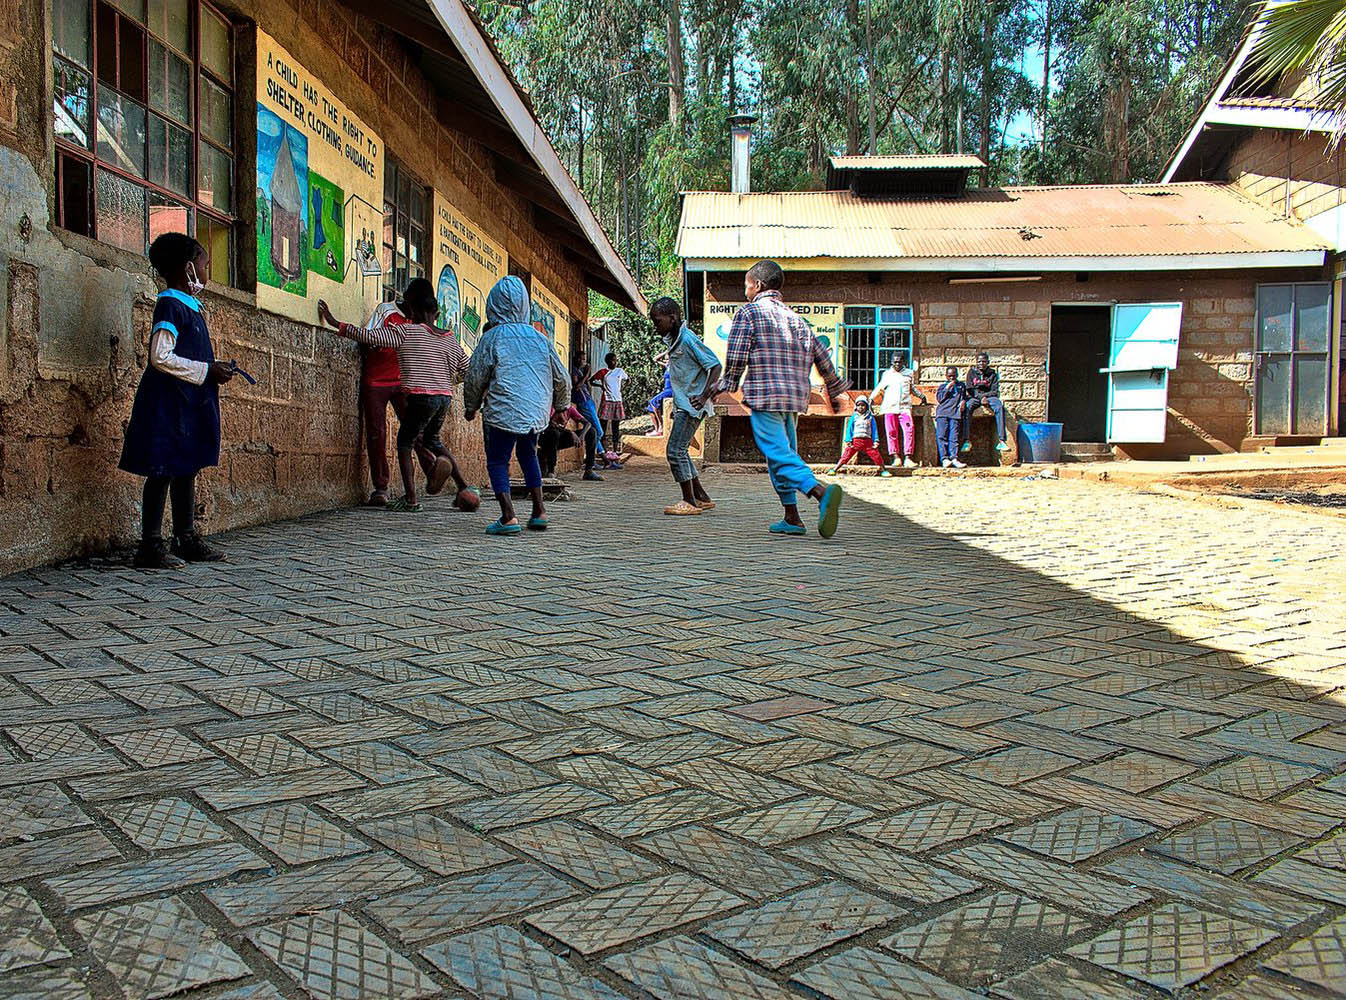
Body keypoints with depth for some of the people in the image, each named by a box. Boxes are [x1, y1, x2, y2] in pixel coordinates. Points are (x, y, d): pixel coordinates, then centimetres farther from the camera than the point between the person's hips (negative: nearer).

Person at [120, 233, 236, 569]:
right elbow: (160, 357, -21)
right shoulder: (170, 306, -13)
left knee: (187, 469, 13)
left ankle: (187, 540, 21)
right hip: (169, 402, -10)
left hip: (189, 402, 10)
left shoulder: (188, 306, 16)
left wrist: (215, 368, 9)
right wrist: (207, 371, -17)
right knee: (163, 472, -6)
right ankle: (150, 547, -1)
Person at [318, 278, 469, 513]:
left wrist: (336, 323, 0)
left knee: (405, 442, 8)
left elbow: (367, 336, -8)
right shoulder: (449, 338, 12)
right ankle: (463, 487, 17)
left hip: (421, 396, -6)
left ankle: (410, 499, 0)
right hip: (444, 397, 6)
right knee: (431, 439, 25)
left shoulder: (406, 331, -4)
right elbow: (466, 368, 17)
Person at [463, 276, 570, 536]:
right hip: (536, 411, 5)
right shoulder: (539, 338, 6)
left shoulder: (492, 337, -6)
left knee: (497, 462, 5)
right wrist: (561, 406, 29)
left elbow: (475, 377, -1)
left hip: (502, 411, -5)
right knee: (528, 455, 24)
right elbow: (562, 378, 12)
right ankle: (539, 512, 18)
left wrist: (471, 407, 16)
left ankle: (508, 517, -10)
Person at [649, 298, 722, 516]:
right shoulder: (672, 340, 12)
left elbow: (716, 366, -18)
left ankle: (689, 502, -4)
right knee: (679, 451, 13)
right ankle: (702, 498, 20)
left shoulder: (688, 339, -16)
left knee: (675, 451, -11)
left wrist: (705, 396, -27)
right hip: (682, 405, 10)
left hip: (691, 406, -10)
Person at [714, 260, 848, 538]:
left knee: (779, 454, -13)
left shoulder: (749, 312, 0)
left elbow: (736, 358, -8)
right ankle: (792, 518, 13)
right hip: (796, 395, 7)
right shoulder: (795, 317, 18)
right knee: (785, 451, 15)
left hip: (764, 395, -7)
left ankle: (821, 492, -36)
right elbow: (821, 355, 19)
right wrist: (833, 391, 29)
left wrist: (726, 386, 7)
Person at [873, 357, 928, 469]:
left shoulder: (909, 373, 16)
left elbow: (913, 388, 28)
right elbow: (880, 388, 26)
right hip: (890, 407, 1)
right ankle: (896, 457, 0)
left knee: (909, 430, -15)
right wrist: (872, 399, 21)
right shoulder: (887, 374, 15)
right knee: (891, 432, -6)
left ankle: (908, 458, -16)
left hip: (904, 407, 0)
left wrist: (922, 396, 21)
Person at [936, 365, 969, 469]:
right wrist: (947, 388, 0)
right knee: (942, 436, -15)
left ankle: (954, 458, -20)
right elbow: (939, 398, 7)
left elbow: (965, 396, 31)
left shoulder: (961, 386, 26)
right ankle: (944, 458, -20)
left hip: (955, 413, 1)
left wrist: (963, 401, 8)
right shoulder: (942, 386, 21)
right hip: (942, 413, -1)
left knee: (954, 436, -11)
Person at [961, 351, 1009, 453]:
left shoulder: (992, 374, 10)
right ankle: (967, 440, -40)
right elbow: (970, 389, 0)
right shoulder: (972, 372, 8)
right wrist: (981, 397, -14)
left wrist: (984, 395, -12)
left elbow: (995, 391, 5)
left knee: (1000, 407, -32)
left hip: (989, 396, 1)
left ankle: (1001, 441, -37)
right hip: (974, 397, -1)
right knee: (967, 407, -36)